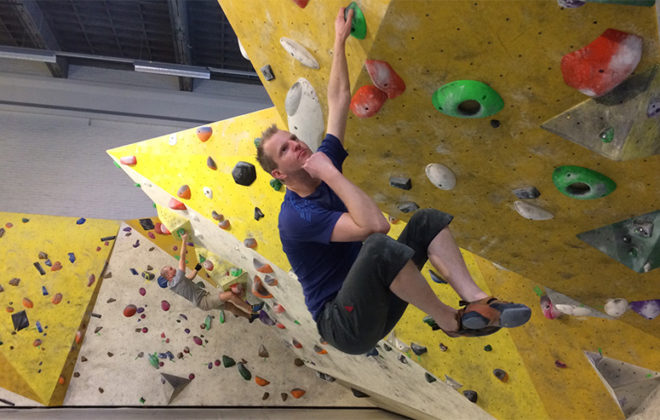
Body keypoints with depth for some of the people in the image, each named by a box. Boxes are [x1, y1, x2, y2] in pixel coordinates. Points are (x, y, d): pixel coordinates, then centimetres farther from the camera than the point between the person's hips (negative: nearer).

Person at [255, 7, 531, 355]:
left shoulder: (322, 163, 1)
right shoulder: (296, 217, -22)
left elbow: (338, 100, 5)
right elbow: (374, 225, -35)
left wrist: (340, 41, 8)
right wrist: (329, 173, -30)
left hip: (375, 301, 8)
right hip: (346, 324, -8)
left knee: (427, 221, -5)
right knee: (379, 245, -37)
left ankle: (476, 301, -17)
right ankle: (450, 321, -15)